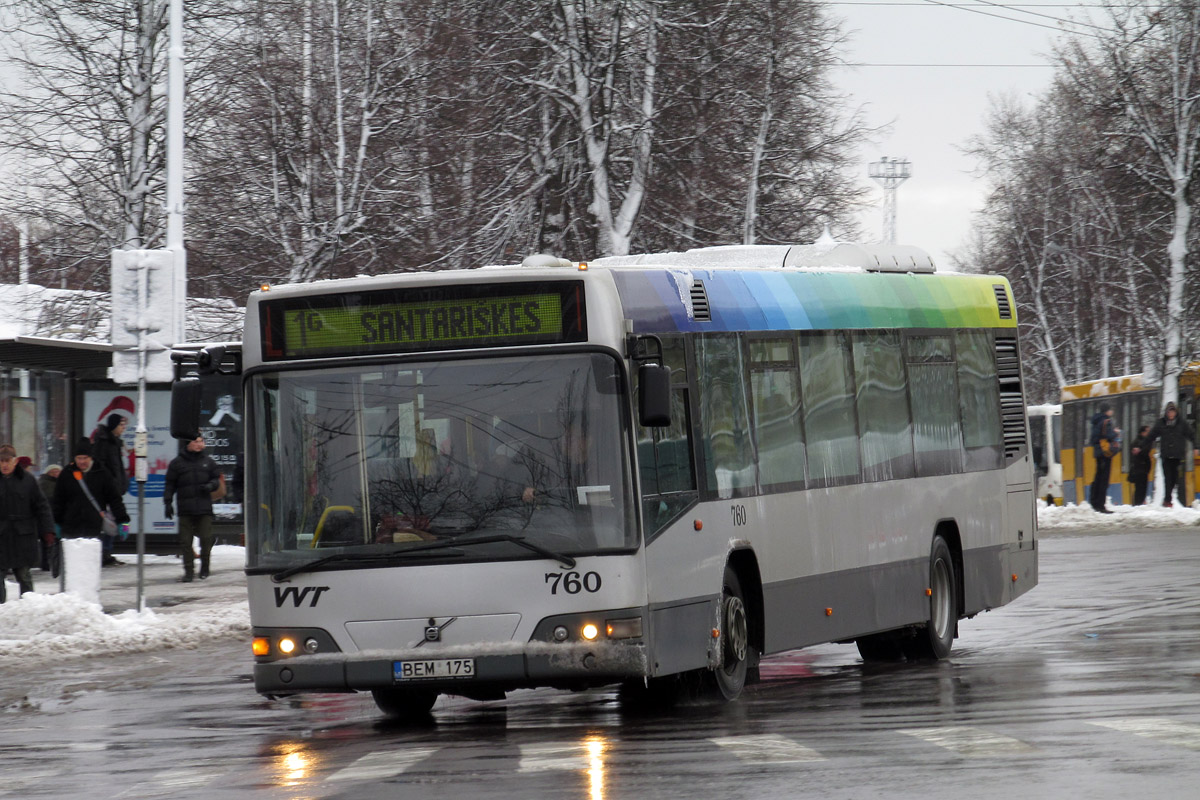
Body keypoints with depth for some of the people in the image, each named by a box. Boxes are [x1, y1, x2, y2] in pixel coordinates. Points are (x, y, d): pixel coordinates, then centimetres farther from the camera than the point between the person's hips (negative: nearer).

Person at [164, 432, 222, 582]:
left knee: (206, 540, 1)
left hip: (204, 508, 1)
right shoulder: (177, 463, 5)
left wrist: (210, 486, -7)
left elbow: (216, 478, 15)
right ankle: (189, 571, 2)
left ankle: (205, 568, 19)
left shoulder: (208, 462, 10)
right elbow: (170, 485, 7)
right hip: (185, 510, -1)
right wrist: (168, 502, 0)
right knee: (185, 541, -3)